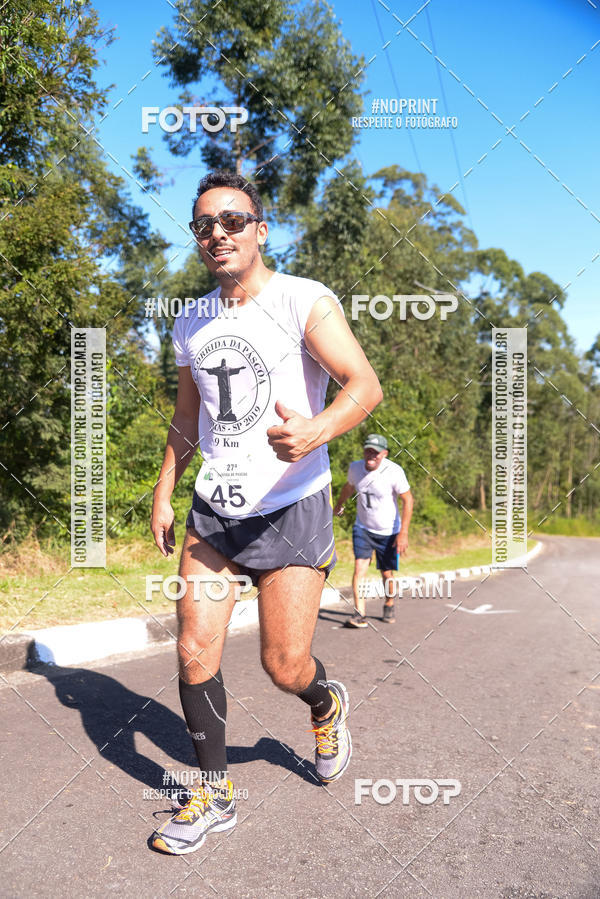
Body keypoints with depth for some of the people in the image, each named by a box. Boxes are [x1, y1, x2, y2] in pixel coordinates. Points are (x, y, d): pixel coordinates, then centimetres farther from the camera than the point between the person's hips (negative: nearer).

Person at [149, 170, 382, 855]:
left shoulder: (304, 301, -8)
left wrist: (315, 431, -38)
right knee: (194, 651, 0)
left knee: (284, 666, -1)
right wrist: (164, 492, 16)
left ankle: (327, 706, 37)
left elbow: (365, 385, -18)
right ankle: (214, 794, 20)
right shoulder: (191, 325, 10)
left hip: (290, 508, -5)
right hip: (212, 509, 5)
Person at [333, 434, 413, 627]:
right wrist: (339, 504, 34)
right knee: (359, 566, -15)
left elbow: (408, 500, -13)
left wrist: (403, 533, -18)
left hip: (388, 532, -2)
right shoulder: (355, 467, -6)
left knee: (387, 574, 5)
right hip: (362, 527, 2)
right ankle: (359, 614, -17)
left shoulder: (394, 471, -19)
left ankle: (389, 606, 33)